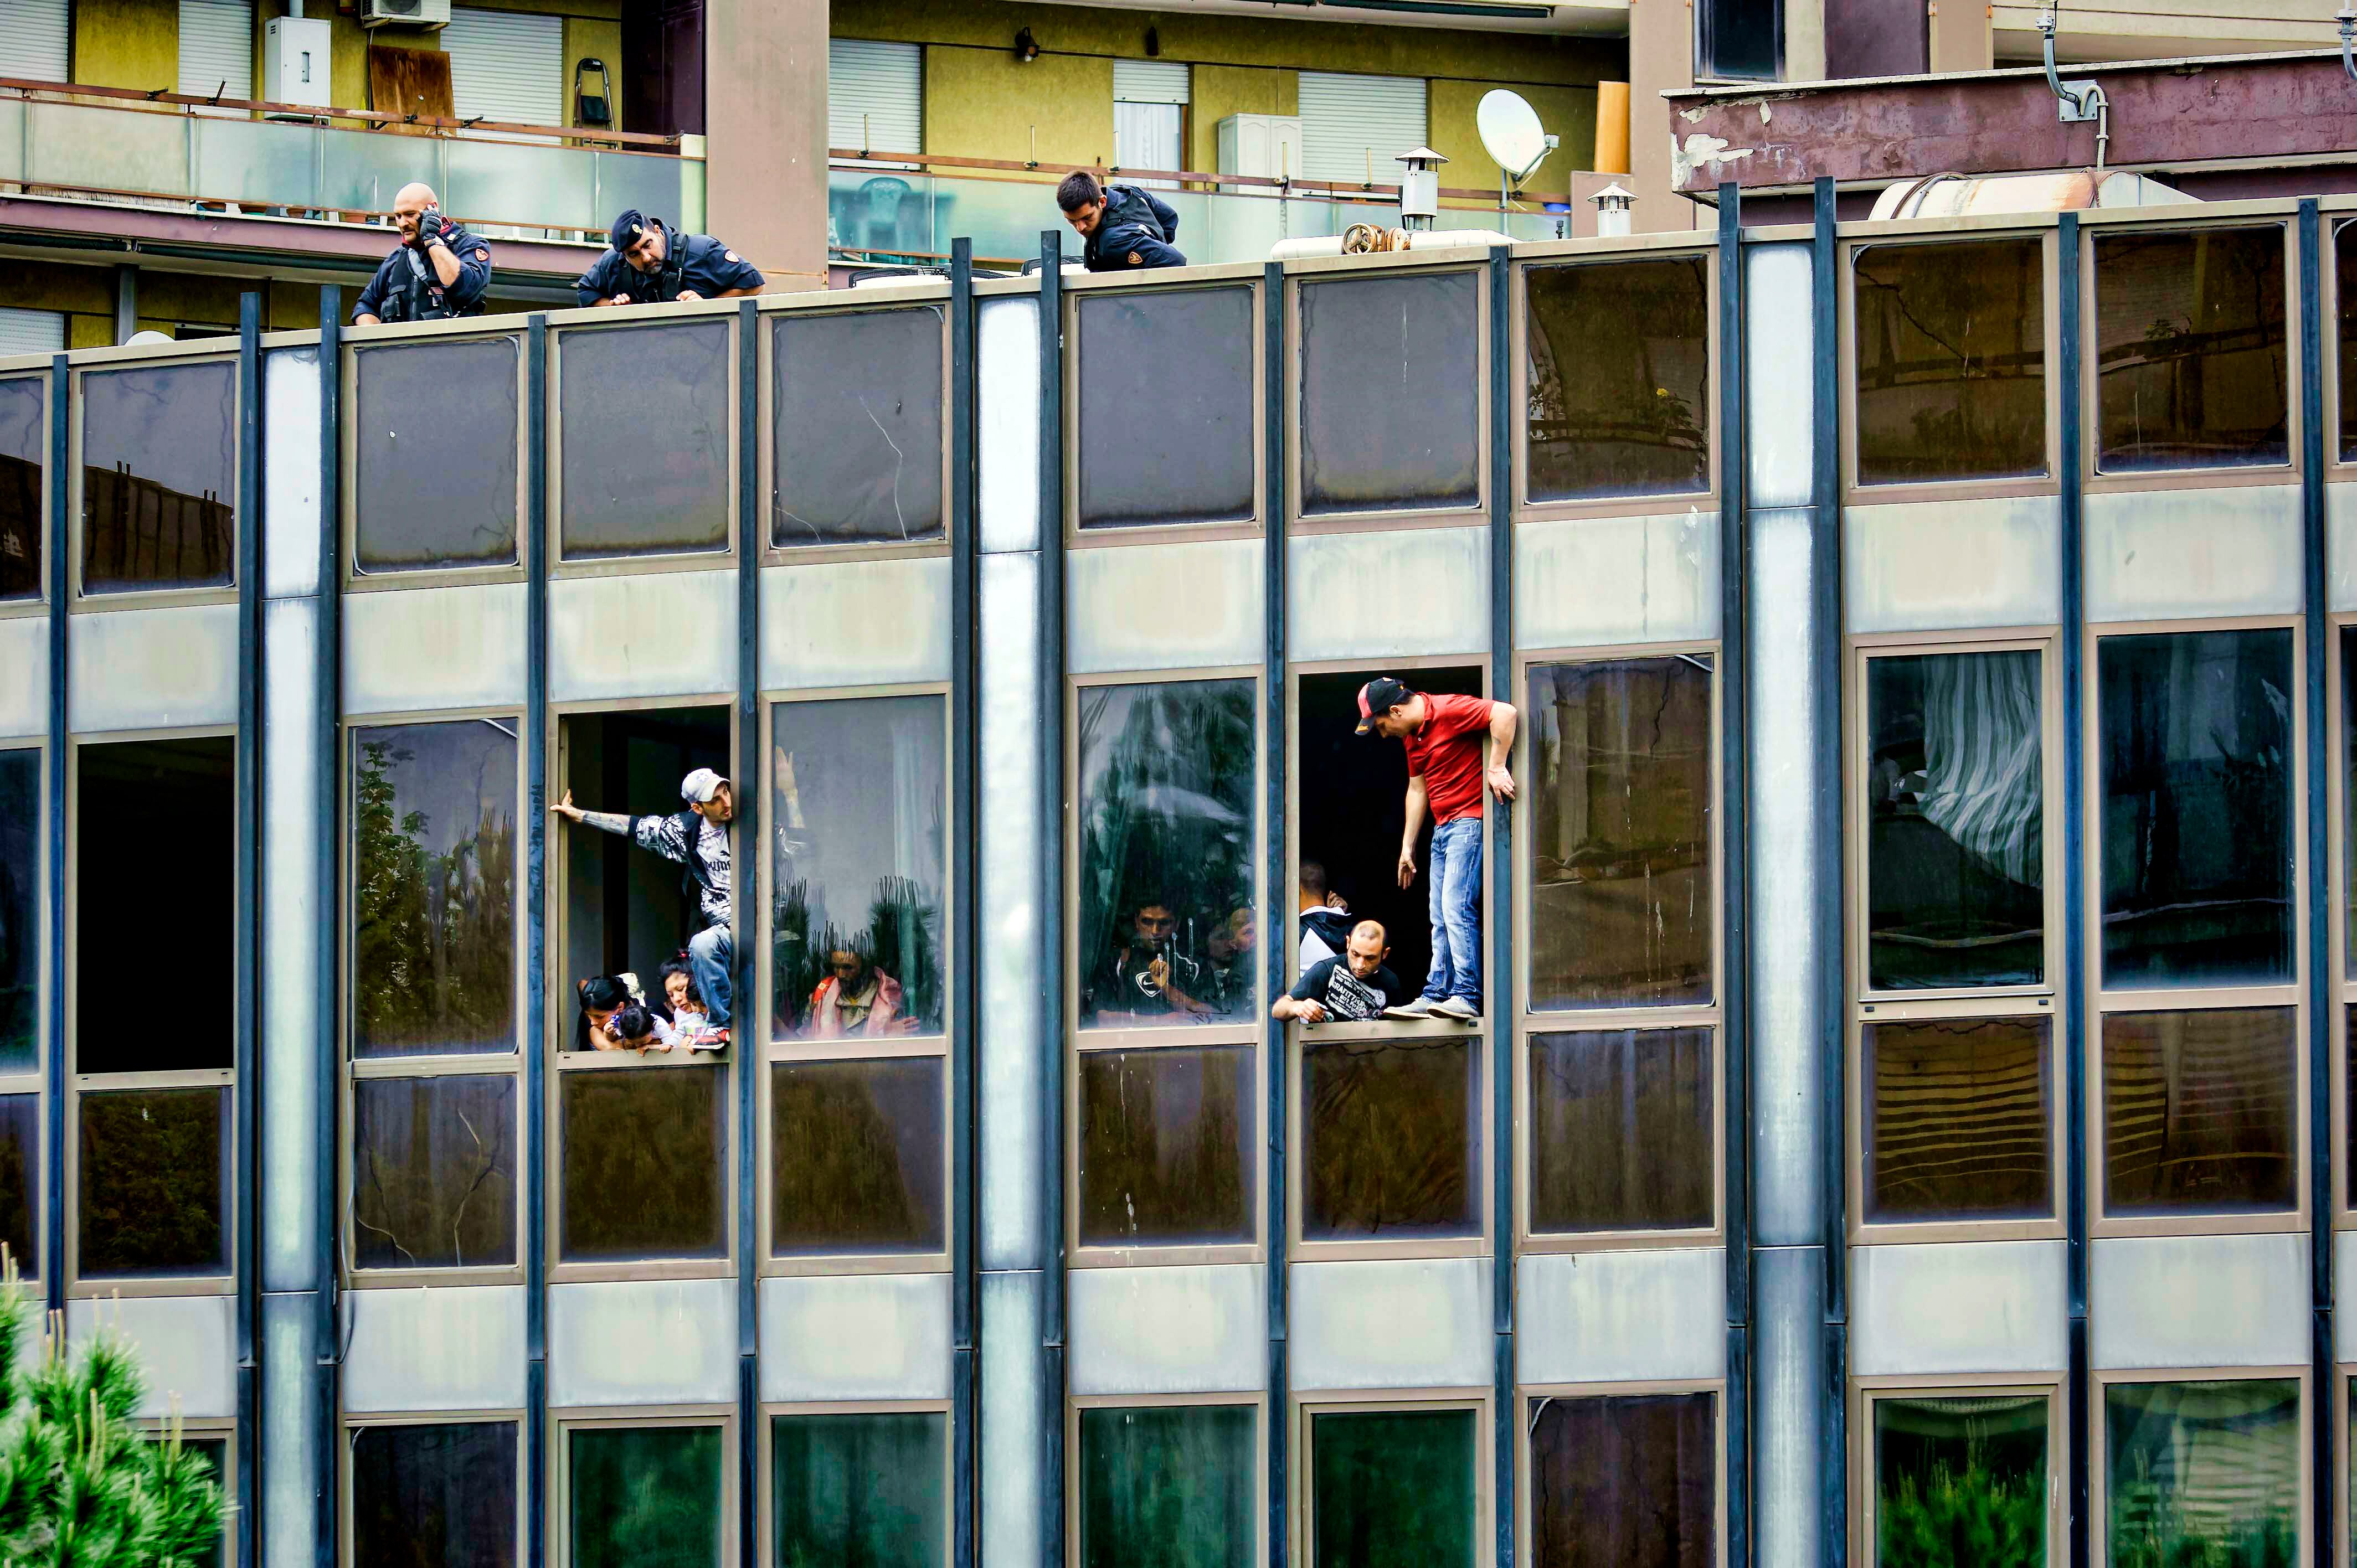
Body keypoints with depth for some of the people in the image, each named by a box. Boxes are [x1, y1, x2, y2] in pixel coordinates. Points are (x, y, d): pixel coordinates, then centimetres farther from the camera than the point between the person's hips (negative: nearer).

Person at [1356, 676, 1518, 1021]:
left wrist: (1496, 768, -27)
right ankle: (1435, 996, 9)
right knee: (1441, 920, 8)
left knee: (1456, 908, -17)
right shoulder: (1411, 734, 14)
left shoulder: (1449, 711, -15)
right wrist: (1407, 846, 21)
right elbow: (1417, 789, 22)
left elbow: (1505, 713, -27)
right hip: (1442, 830, 10)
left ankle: (1466, 997, -19)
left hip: (1469, 821, -10)